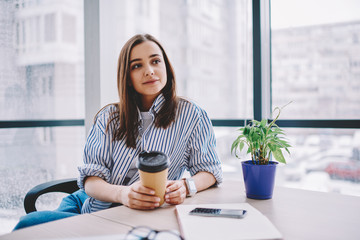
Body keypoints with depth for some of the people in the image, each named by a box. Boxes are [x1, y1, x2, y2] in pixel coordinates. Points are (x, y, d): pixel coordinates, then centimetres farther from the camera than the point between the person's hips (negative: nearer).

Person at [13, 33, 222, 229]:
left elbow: (210, 170, 4)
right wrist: (122, 193, -26)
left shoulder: (190, 115, -2)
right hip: (90, 205, 4)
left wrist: (185, 186, -21)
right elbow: (91, 178, -2)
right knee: (29, 223, -25)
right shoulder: (109, 117, 6)